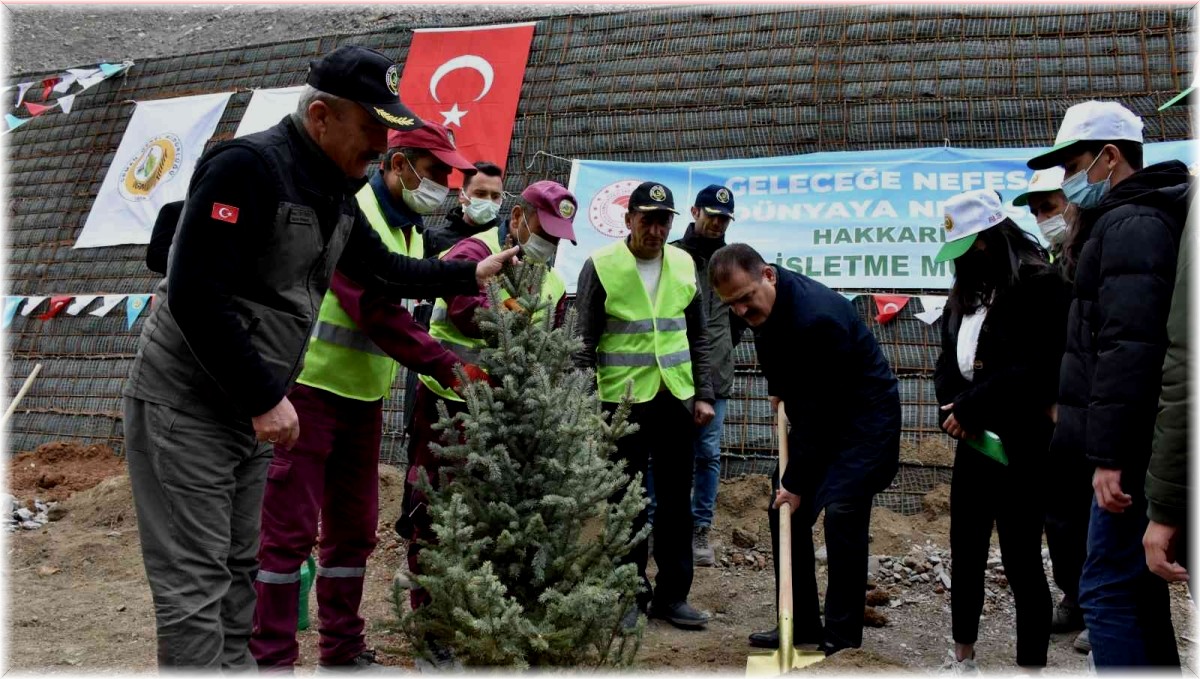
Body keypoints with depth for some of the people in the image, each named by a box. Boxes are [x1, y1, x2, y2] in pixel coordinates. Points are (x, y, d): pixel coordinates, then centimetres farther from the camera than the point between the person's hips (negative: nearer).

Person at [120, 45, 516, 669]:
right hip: (185, 406, -9)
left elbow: (380, 270, 22)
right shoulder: (248, 166, -21)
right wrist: (267, 398, -23)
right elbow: (195, 296, -26)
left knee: (238, 568, 15)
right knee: (194, 581, -4)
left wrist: (469, 274, 17)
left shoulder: (336, 192, 8)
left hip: (250, 408, 9)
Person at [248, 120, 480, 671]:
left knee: (354, 526, 12)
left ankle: (343, 651, 24)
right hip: (310, 388, -8)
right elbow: (373, 308, -25)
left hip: (364, 396, 9)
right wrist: (447, 367, -24)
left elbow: (395, 308, 10)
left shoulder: (411, 230, 12)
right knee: (291, 527, -3)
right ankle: (272, 658, 6)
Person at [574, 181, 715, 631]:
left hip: (676, 398, 4)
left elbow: (698, 336, 13)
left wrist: (704, 395, 8)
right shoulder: (601, 265, -5)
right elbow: (584, 342, -5)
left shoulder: (684, 264, 7)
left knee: (676, 500, 9)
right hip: (622, 399, -3)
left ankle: (672, 595, 21)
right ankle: (630, 594, 20)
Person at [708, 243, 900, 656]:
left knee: (842, 512, -18)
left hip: (865, 412, -9)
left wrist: (797, 482, -23)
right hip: (818, 411, 9)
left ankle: (842, 636, -4)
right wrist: (777, 388, 13)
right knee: (784, 508, 5)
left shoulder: (816, 318, -34)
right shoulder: (762, 302, -7)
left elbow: (818, 410, -29)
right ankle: (801, 625, 15)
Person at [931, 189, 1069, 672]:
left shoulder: (1041, 285, -11)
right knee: (965, 550, 15)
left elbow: (1038, 368, -19)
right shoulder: (969, 290, 14)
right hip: (973, 442, 8)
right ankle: (962, 659, 30)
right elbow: (949, 358, 10)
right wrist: (953, 406, -9)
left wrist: (972, 408, -17)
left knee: (1020, 560, -1)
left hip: (1021, 446, -8)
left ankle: (1032, 665, 12)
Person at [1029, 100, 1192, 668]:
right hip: (1141, 448, 10)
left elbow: (1127, 348, -23)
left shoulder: (1130, 224, -12)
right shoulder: (1136, 219, 20)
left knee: (1107, 590, -7)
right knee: (1138, 589, 16)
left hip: (1135, 450, -10)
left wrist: (1109, 455, -24)